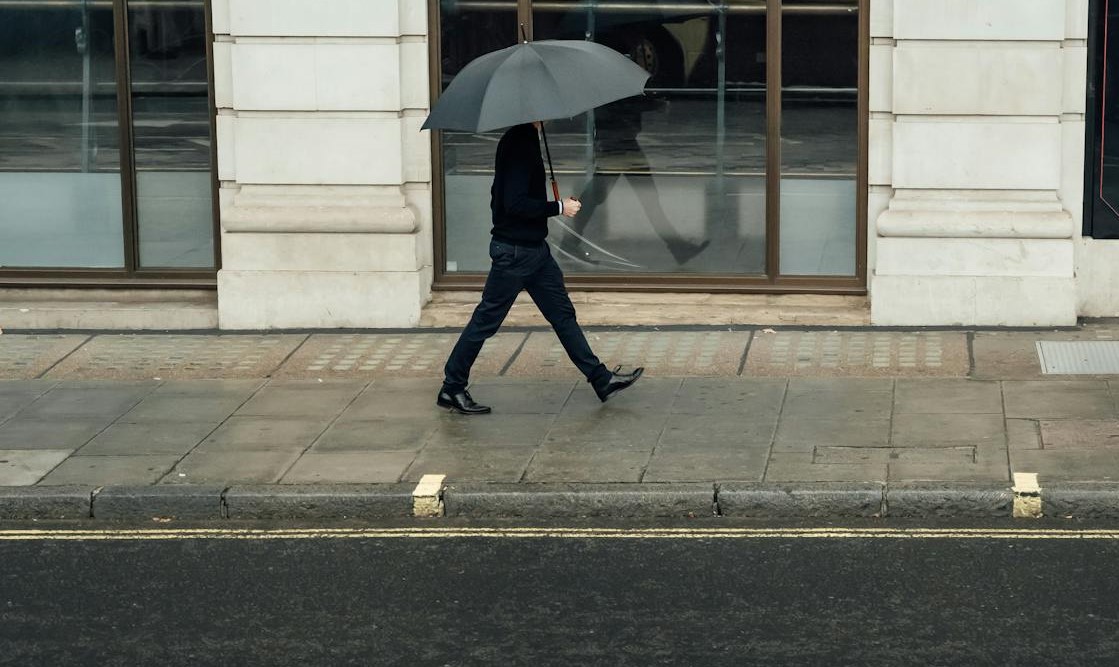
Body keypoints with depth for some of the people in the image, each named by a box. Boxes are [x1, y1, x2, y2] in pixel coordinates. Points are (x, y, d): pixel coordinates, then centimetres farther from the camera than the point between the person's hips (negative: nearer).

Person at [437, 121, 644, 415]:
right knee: (486, 320, 0)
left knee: (563, 313, 13)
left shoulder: (522, 139, 9)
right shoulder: (520, 144, -21)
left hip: (534, 247, 10)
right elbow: (515, 204, -27)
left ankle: (601, 379, 18)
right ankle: (452, 389, 11)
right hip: (515, 250, -10)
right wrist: (559, 207, -18)